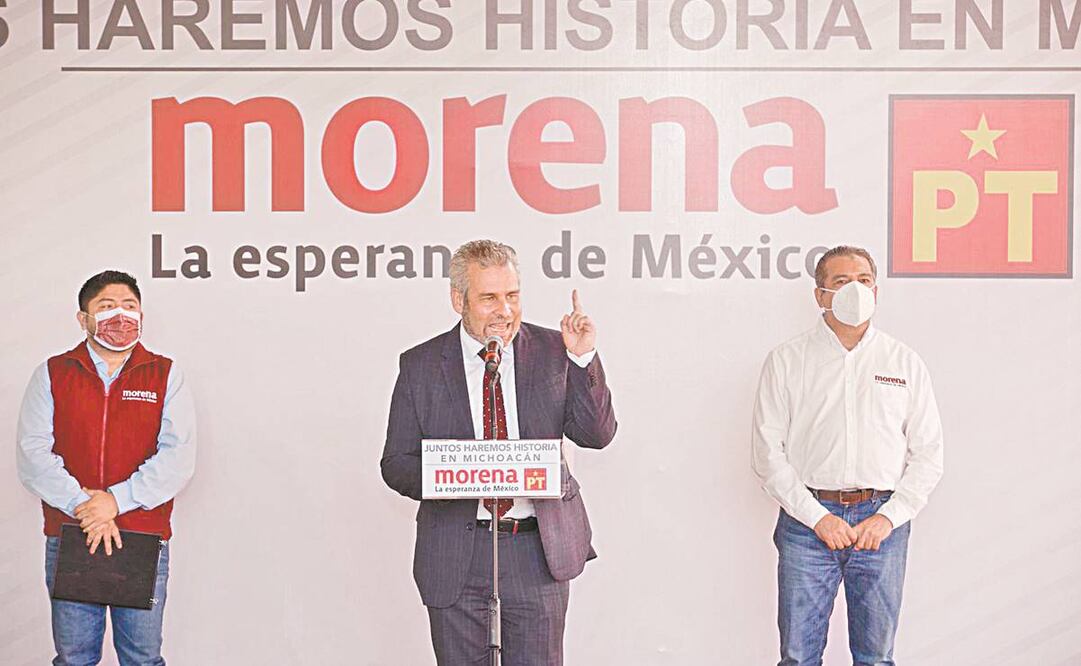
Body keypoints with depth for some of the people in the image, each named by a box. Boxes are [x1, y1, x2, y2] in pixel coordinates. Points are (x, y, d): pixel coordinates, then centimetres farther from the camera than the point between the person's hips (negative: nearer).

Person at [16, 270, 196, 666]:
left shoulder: (166, 376, 5)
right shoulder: (52, 375, 7)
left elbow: (179, 456, -6)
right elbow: (31, 454, -3)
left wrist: (117, 500, -17)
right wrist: (82, 506, -16)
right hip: (67, 536, 1)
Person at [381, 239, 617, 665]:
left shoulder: (552, 351, 2)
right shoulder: (420, 366, 1)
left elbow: (596, 435, -1)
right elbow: (396, 463, 3)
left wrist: (583, 359, -13)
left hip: (540, 549, 0)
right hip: (455, 556, 0)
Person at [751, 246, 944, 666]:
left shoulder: (905, 363, 10)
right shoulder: (786, 360, 5)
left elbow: (929, 454, 8)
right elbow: (767, 453, 0)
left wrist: (889, 517, -5)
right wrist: (817, 517, -9)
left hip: (882, 523, 1)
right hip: (807, 520, -1)